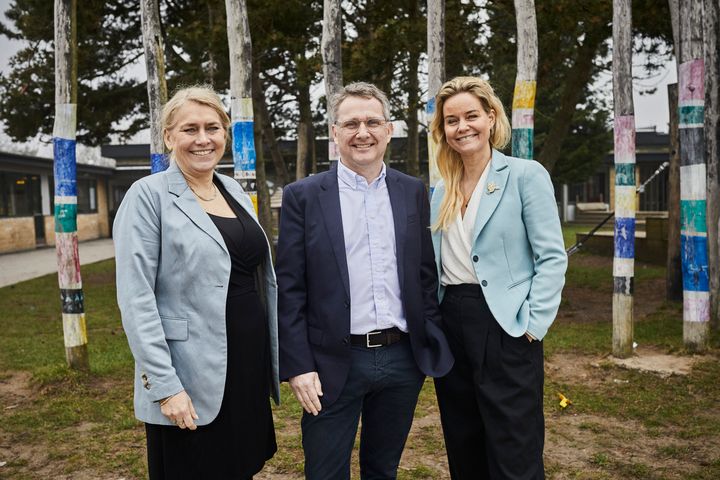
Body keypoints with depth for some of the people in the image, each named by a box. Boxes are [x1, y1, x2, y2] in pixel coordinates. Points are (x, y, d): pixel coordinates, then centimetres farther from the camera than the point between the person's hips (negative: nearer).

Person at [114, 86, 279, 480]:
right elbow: (136, 300, -14)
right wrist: (164, 385, -17)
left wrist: (275, 356, 12)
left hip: (250, 371, 6)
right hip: (191, 384, -6)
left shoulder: (234, 190, 9)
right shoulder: (149, 195, -10)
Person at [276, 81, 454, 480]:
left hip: (403, 359, 3)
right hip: (334, 364, -2)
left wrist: (433, 344, 6)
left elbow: (425, 274, 9)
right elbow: (289, 290, -5)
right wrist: (298, 366, -9)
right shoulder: (303, 196, -4)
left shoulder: (412, 192, 6)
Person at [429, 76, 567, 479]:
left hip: (504, 326, -5)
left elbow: (552, 257, -8)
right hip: (450, 324, 6)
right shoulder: (442, 190, 12)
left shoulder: (526, 175, -4)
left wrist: (533, 324, -15)